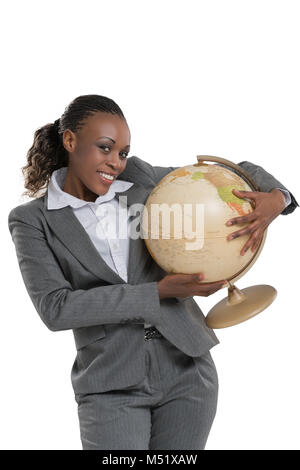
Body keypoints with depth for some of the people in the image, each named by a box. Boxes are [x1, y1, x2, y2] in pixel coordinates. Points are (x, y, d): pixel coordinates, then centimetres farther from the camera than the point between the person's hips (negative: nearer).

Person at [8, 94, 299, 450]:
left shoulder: (141, 178, 3)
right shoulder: (31, 220, -3)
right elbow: (55, 309, -15)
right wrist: (159, 292, -19)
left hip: (187, 369, 3)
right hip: (111, 387, -2)